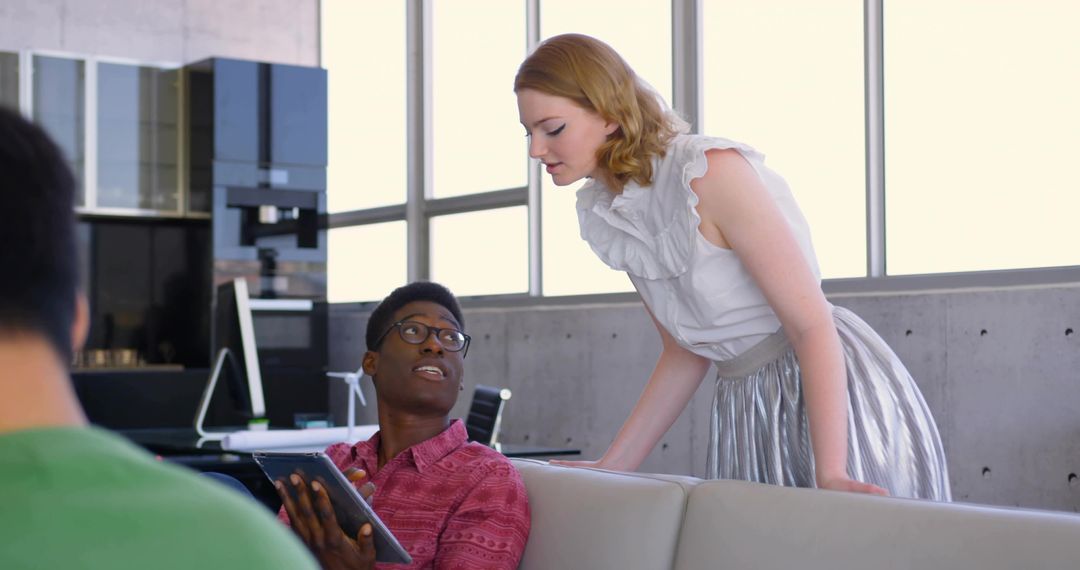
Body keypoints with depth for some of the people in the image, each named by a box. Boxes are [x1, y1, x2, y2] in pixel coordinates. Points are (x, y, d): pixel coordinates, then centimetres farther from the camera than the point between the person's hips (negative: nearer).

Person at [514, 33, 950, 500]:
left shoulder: (712, 170, -21)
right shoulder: (604, 215, 3)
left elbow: (812, 323, -23)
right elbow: (684, 354, 10)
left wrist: (830, 473, -30)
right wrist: (609, 468, 7)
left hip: (833, 393, -7)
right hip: (743, 407, 7)